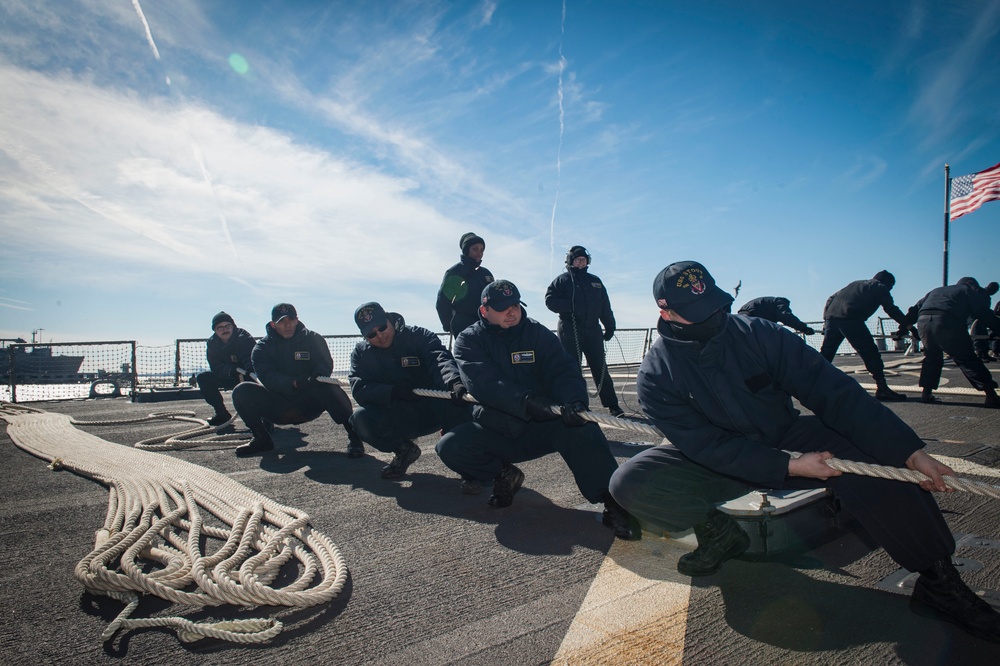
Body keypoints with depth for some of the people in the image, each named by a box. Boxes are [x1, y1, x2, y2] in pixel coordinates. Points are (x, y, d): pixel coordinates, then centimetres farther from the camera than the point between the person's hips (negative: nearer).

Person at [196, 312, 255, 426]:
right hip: (228, 377, 6)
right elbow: (215, 367, -15)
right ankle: (222, 414, -4)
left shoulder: (244, 338, -20)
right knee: (202, 378, -9)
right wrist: (232, 371, -36)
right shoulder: (212, 343, -6)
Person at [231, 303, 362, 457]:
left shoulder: (313, 339, 2)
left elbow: (325, 366, -9)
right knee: (242, 391, -19)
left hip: (308, 404, -2)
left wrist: (316, 378, -34)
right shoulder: (262, 347, 2)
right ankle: (262, 439, -3)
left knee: (328, 388, -33)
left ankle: (353, 435, -25)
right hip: (277, 408, 2)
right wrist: (294, 383, -32)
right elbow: (267, 377, -13)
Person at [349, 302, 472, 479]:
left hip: (432, 410, -2)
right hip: (396, 419, 3)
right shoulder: (361, 353, 1)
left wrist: (455, 382, -50)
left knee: (457, 396, -34)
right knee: (360, 418, -25)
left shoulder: (419, 336, -8)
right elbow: (359, 390, -12)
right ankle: (404, 451, 2)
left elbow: (441, 360, -27)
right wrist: (393, 392, -29)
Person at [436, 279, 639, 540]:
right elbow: (484, 383, -22)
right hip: (494, 431, 1)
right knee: (450, 446, -23)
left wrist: (575, 403, -34)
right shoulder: (469, 340, -4)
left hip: (540, 429, 0)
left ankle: (612, 502, -24)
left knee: (580, 428, -29)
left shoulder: (538, 334, 1)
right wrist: (533, 403, -36)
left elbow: (564, 371, -10)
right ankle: (504, 475, 0)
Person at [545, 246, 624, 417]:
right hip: (569, 330, -3)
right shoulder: (562, 280, 6)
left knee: (600, 368, 4)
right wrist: (571, 306, -18)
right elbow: (550, 300, -6)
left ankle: (612, 405, 7)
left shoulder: (595, 281, 18)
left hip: (593, 329, 3)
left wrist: (610, 326, 9)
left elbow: (605, 306, 17)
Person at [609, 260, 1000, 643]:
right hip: (717, 466, -1)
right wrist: (789, 466, -31)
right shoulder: (656, 374, -18)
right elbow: (706, 446, -23)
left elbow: (833, 391, -20)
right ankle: (717, 531, -3)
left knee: (869, 452, -26)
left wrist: (910, 451, -28)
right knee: (629, 482, -24)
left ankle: (937, 580, -10)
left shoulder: (760, 335, -15)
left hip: (787, 440, 1)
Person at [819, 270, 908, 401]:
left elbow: (831, 299, 29)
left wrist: (826, 319, 26)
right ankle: (882, 389, -4)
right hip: (850, 319, -6)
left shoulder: (857, 283, 35)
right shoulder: (880, 288, 18)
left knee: (825, 353, 15)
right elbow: (891, 309, 7)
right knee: (871, 354, -1)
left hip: (831, 316, 6)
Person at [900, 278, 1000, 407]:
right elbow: (984, 314, 16)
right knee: (967, 358, 2)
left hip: (923, 321, 5)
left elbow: (915, 309, 33)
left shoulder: (936, 291, 38)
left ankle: (926, 392, 21)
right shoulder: (969, 291, 24)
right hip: (947, 322, -5)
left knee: (931, 358, 23)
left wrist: (905, 325, 35)